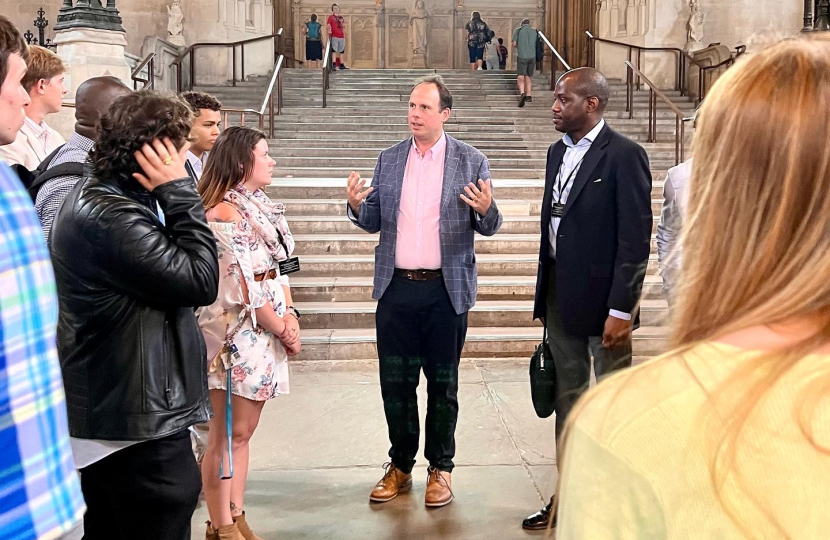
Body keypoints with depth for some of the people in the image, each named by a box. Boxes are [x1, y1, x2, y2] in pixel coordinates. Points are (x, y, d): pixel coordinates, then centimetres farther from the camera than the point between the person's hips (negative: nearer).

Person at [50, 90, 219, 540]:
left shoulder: (99, 199, 11)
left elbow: (166, 275, 11)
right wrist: (179, 194, -16)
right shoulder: (109, 216, -23)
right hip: (138, 416, -11)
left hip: (108, 407, 11)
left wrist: (171, 197, 0)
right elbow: (200, 282, -22)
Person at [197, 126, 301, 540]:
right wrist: (284, 330, -9)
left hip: (265, 331, 8)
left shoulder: (261, 207, 12)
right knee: (229, 433, 2)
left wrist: (290, 316, -2)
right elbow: (244, 286, -17)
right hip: (236, 331, -8)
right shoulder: (224, 213, -15)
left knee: (243, 431, 14)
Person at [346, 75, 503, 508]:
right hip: (396, 289, 3)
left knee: (442, 383, 8)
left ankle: (440, 469, 22)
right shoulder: (388, 160, 8)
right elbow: (375, 222, 10)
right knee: (395, 381, 9)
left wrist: (487, 209, -22)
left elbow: (489, 227, 1)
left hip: (446, 290, -2)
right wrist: (356, 206, -11)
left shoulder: (471, 162, 0)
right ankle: (400, 467, 24)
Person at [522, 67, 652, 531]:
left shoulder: (624, 156, -12)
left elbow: (635, 240, -16)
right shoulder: (559, 152, 11)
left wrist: (621, 310, -19)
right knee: (568, 397, 16)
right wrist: (545, 295, 13)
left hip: (602, 299, -7)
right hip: (561, 296, 8)